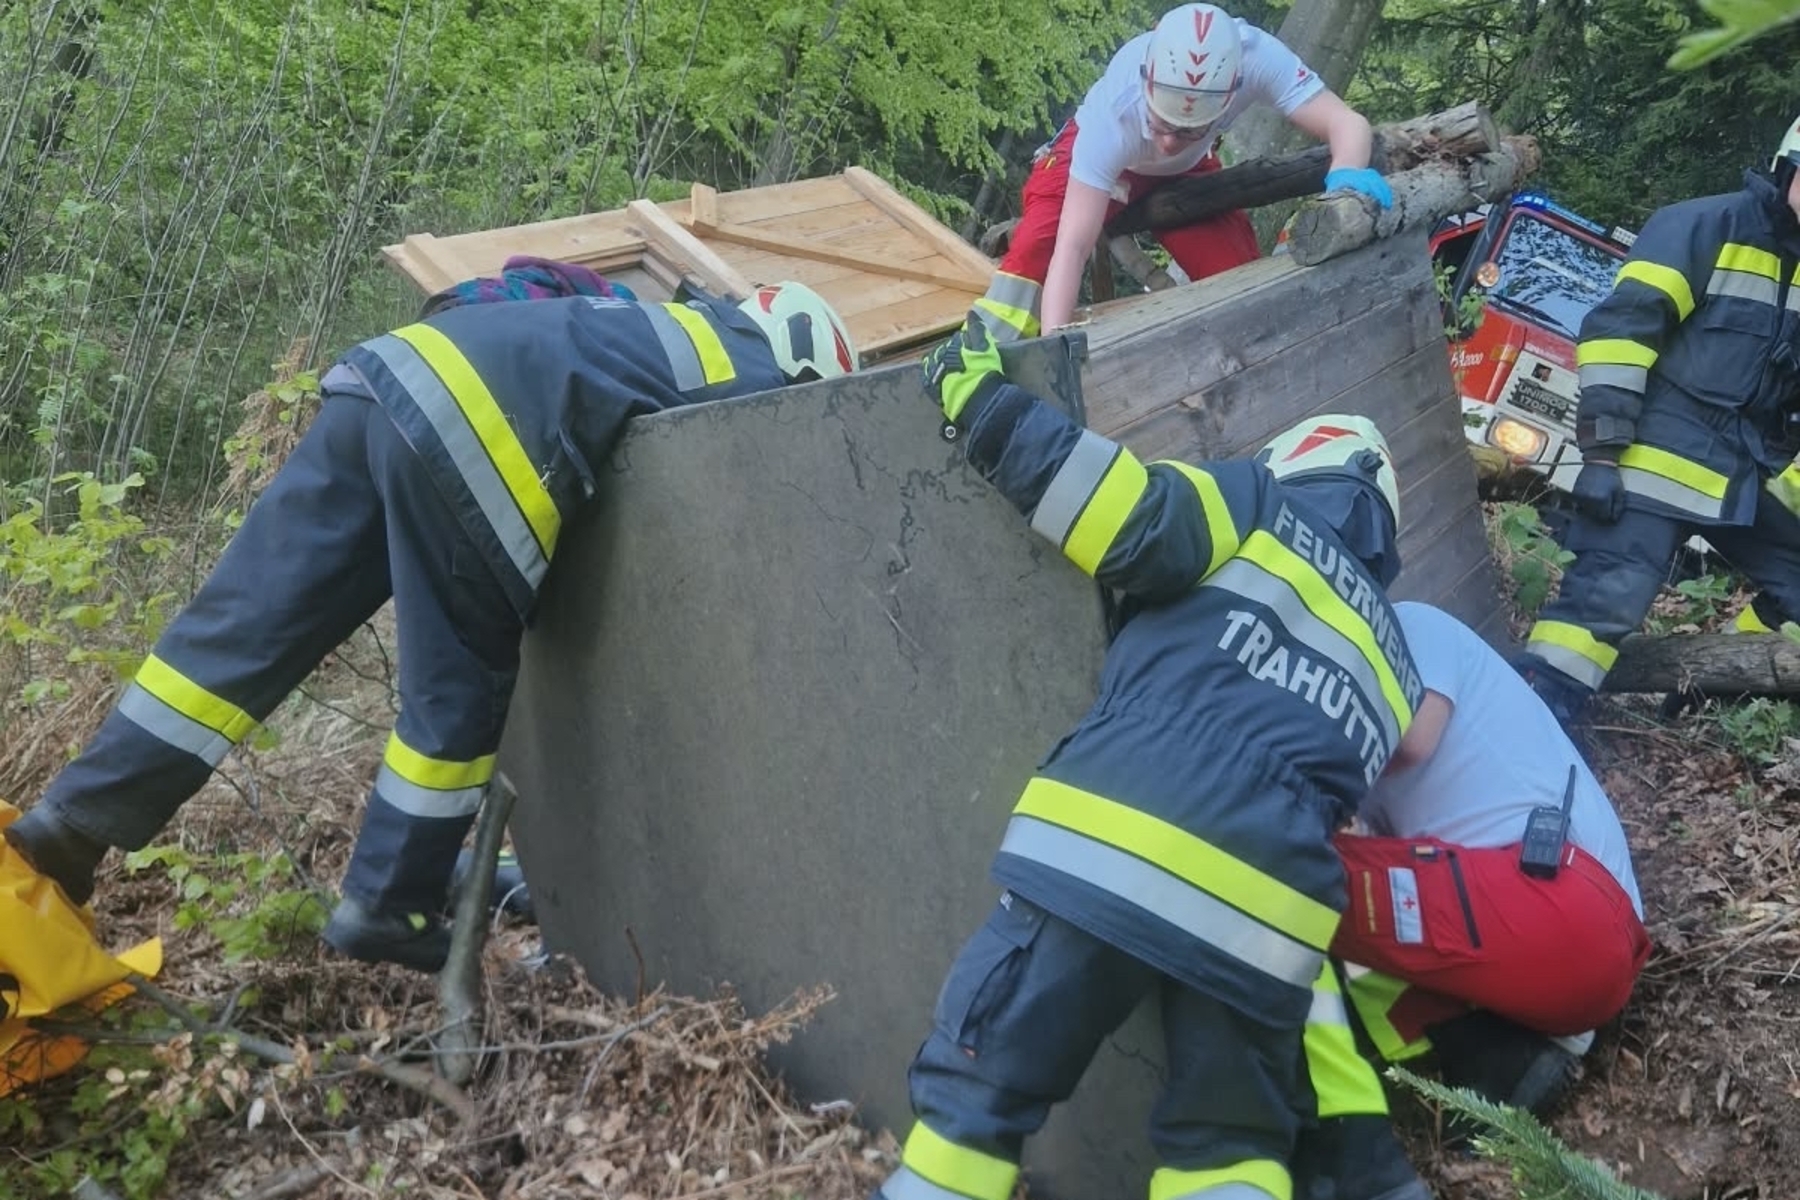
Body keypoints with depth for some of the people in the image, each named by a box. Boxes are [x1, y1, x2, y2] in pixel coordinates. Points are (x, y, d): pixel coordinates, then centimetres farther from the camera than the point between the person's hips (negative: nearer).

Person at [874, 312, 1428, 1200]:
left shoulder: (1264, 512, 16)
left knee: (978, 1089, 8)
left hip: (1108, 856, -4)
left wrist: (984, 403, 7)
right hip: (1265, 913, 5)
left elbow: (1139, 523, -1)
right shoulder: (1391, 664, 31)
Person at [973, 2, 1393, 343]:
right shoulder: (1115, 113, -43)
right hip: (1094, 155, -3)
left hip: (1185, 170, 3)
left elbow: (1347, 124, -35)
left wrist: (1347, 177, -58)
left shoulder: (1254, 57, -39)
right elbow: (1072, 247, -46)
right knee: (1037, 244, -28)